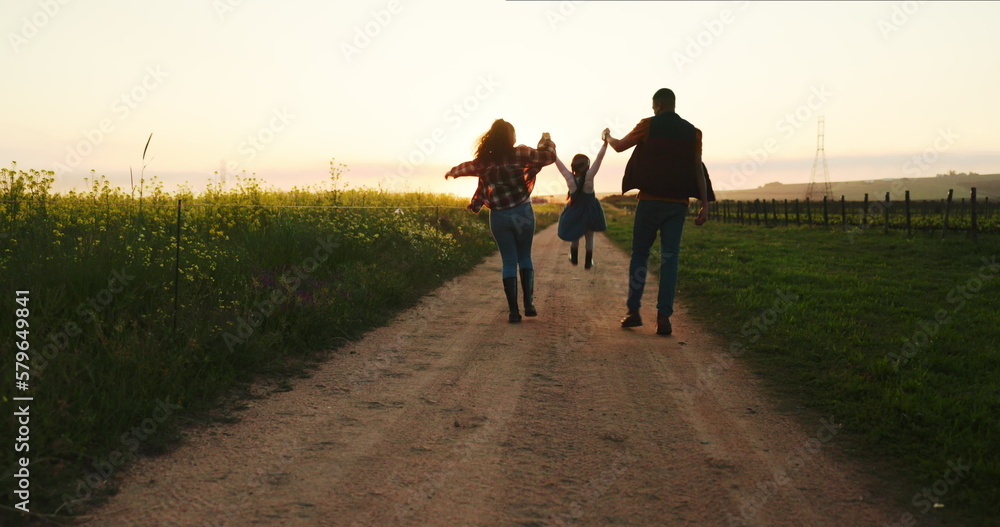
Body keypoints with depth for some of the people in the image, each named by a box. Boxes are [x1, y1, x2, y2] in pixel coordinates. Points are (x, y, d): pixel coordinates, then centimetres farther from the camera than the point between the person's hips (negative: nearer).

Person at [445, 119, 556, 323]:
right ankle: (529, 303, 9)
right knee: (525, 257, 15)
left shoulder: (484, 161, 2)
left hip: (499, 217, 2)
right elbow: (548, 155, -3)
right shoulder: (519, 153, -8)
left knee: (509, 262, 8)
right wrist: (546, 139, 17)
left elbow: (465, 167, 20)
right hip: (523, 212, -1)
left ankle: (513, 311, 3)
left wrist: (451, 173, 41)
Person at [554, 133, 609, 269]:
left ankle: (574, 258, 36)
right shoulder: (589, 176, -24)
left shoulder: (569, 177, -19)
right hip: (590, 211, -1)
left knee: (574, 235, 24)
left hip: (574, 211, 2)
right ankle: (588, 262, 20)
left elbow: (557, 161, -14)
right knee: (589, 236, 16)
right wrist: (606, 142, -21)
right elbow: (599, 158, -23)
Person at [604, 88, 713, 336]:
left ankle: (633, 311, 6)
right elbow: (698, 170, 3)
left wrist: (608, 136, 33)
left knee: (639, 254, 8)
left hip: (650, 200, -2)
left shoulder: (649, 125, 1)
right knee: (669, 258, 3)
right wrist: (705, 205, 5)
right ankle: (664, 317, -3)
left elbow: (619, 146, 12)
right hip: (678, 202, 2)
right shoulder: (693, 132, 7)